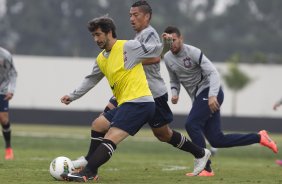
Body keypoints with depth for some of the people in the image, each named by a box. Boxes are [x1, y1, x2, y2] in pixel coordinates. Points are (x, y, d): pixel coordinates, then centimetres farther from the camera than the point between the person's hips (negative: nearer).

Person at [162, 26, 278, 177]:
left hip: (209, 92, -8)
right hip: (199, 98, 8)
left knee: (191, 124, -23)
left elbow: (213, 73, -20)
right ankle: (259, 137, 14)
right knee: (217, 140, 0)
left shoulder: (193, 52, -14)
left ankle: (205, 168, -20)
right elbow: (174, 81, 21)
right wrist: (174, 93, -1)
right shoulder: (167, 58, 7)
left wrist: (212, 95, -34)